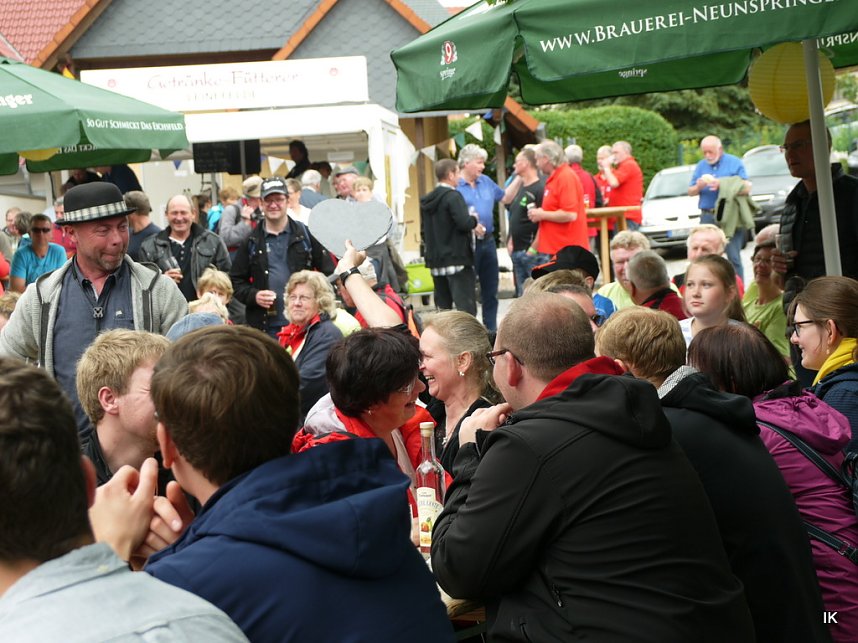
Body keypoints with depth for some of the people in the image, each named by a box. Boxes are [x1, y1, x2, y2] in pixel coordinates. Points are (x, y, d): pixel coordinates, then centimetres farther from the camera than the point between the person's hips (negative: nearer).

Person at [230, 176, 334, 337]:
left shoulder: (306, 235, 6)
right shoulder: (251, 241, 9)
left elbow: (329, 273, 7)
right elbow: (236, 281, 12)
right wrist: (254, 296, -6)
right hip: (264, 327, 1)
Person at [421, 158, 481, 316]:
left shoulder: (427, 200, 12)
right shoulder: (453, 196, -12)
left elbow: (424, 230, 18)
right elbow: (464, 222, -22)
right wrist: (474, 222, -3)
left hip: (435, 260, 8)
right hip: (457, 258, -8)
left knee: (442, 307, 12)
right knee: (466, 306, -7)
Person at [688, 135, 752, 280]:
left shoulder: (735, 163, 3)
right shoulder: (701, 165, 16)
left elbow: (746, 188, -7)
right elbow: (690, 192, 15)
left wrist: (721, 184, -17)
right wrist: (698, 187, -8)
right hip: (707, 217, 4)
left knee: (734, 257, -6)